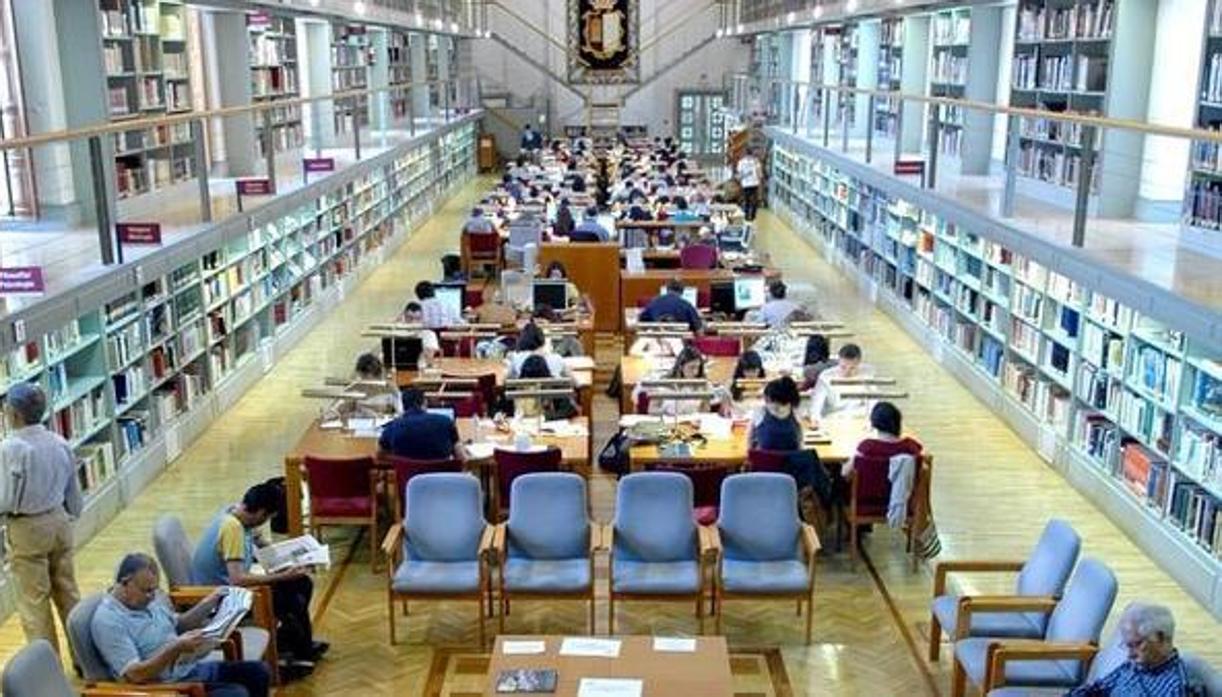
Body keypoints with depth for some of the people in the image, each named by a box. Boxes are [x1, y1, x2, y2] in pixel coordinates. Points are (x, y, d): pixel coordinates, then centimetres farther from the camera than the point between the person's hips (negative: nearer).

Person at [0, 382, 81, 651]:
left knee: (34, 602, 5)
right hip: (59, 521, 6)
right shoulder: (60, 443, -1)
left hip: (27, 528, -6)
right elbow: (74, 492, 8)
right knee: (68, 593, 15)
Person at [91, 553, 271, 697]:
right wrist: (175, 648, -32)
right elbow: (134, 674, -24)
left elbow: (178, 625, 22)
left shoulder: (151, 597, 6)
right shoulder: (107, 621, -18)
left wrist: (207, 604, 6)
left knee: (257, 672, -1)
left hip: (189, 668, 8)